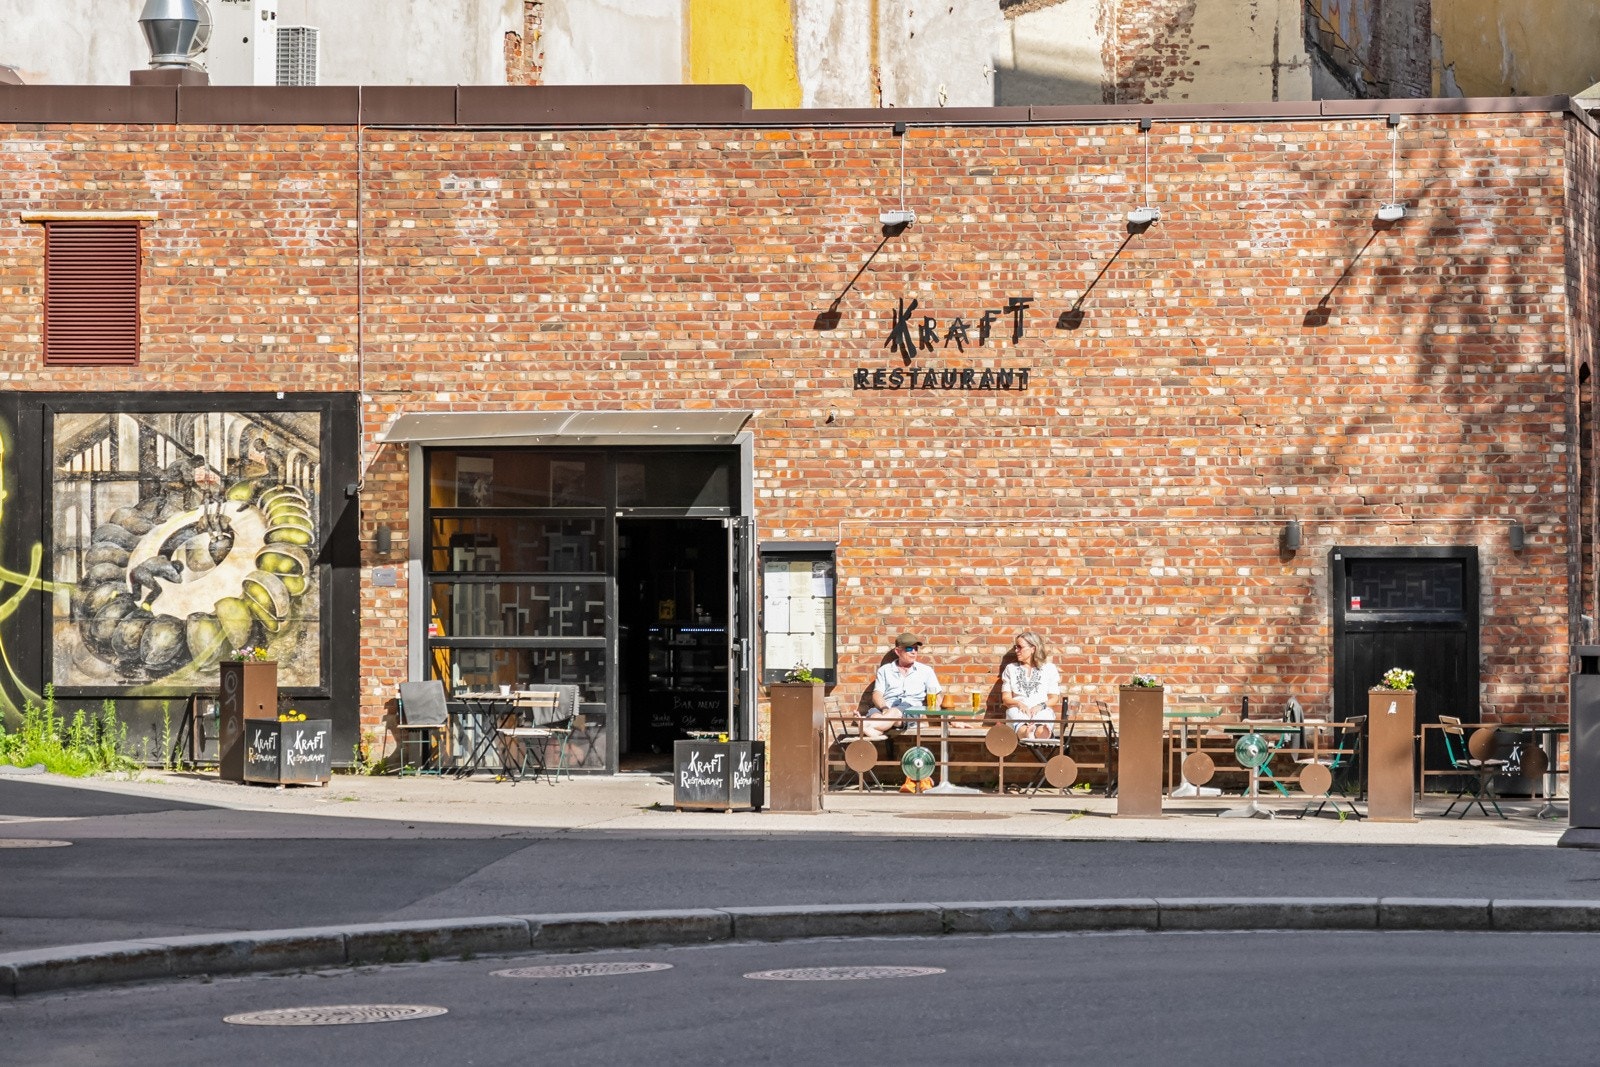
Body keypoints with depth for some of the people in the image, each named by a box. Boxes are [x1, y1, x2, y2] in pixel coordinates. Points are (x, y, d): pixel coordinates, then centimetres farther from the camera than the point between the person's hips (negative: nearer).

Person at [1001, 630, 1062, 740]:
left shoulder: (1049, 668, 19)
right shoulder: (1010, 668, 24)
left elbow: (1054, 698, 14)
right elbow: (1006, 698, 15)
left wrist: (1041, 706, -9)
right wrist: (1018, 703, -9)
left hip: (1042, 710, 0)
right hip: (1018, 710, 0)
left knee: (1041, 730, -44)